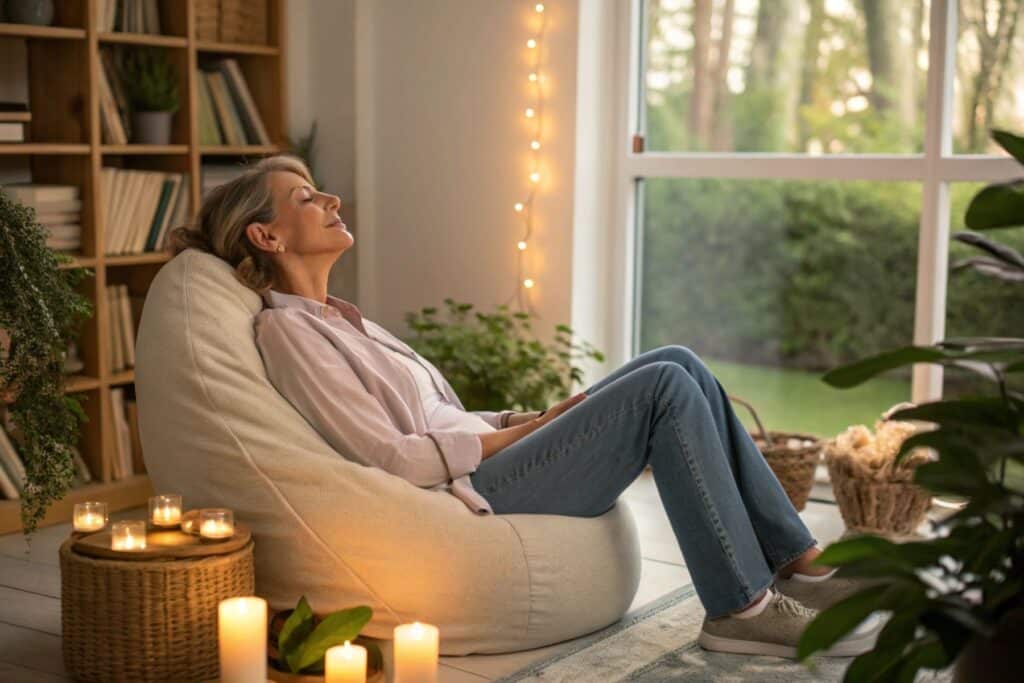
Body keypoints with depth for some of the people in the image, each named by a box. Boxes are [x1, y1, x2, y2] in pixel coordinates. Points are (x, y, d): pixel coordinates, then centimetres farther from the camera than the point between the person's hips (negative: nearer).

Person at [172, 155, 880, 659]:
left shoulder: (338, 319, 21)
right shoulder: (285, 329, -9)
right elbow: (390, 457, -16)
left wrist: (533, 417, 6)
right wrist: (524, 430, -10)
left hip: (480, 464, 9)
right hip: (468, 499, -9)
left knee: (678, 362, -2)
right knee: (666, 387, -18)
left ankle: (798, 563, -1)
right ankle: (744, 607, -13)